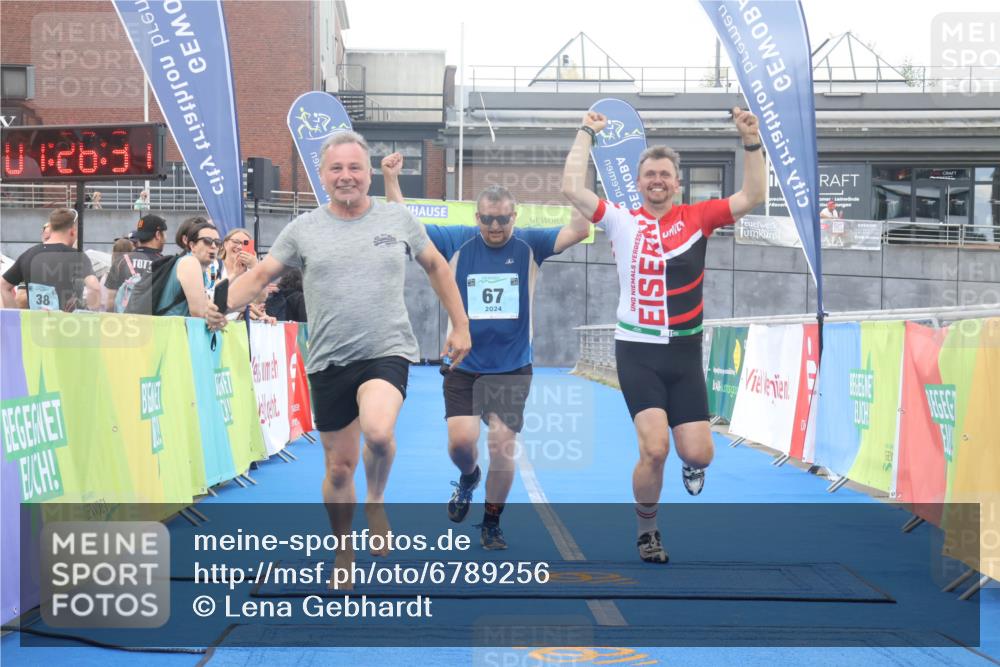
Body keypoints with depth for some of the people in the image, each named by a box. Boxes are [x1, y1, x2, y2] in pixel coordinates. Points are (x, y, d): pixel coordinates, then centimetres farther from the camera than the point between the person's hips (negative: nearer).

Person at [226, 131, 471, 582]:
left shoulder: (398, 219, 4)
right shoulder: (303, 229, 4)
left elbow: (436, 266, 16)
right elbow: (258, 276, 6)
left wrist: (460, 325, 13)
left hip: (388, 352, -2)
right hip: (329, 362, 2)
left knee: (378, 432, -31)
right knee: (339, 467, 8)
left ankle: (376, 502, 0)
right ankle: (343, 556, 29)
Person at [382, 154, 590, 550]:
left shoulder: (529, 245, -2)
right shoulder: (457, 242, 0)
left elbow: (579, 230, -10)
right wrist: (391, 180, -9)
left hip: (512, 368, 0)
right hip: (463, 366, 0)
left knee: (503, 445, -4)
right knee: (461, 440, -9)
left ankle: (492, 523, 17)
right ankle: (468, 477, 28)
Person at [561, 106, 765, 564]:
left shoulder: (697, 218, 5)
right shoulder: (622, 221, 2)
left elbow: (752, 196, -2)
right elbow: (572, 188, -6)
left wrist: (751, 142, -9)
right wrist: (586, 135, 0)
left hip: (684, 353, 2)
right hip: (637, 352, -2)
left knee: (698, 454, -3)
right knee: (654, 448, -16)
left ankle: (690, 466, 37)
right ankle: (646, 531, 9)